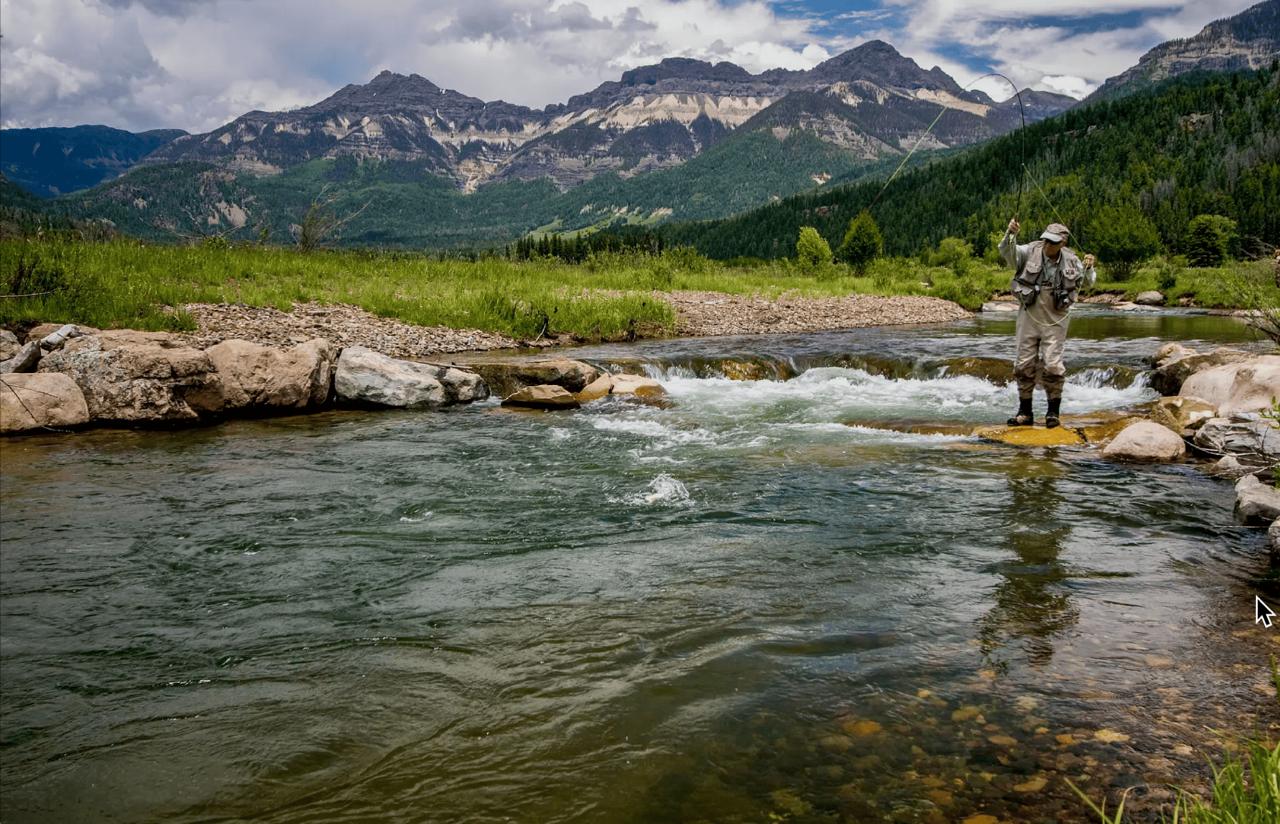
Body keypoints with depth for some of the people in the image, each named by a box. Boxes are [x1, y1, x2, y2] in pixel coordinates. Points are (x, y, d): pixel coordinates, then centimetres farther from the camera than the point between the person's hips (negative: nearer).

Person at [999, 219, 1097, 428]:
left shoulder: (1071, 260, -2)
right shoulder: (1030, 252, -7)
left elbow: (1088, 282, 13)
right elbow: (1007, 252, -23)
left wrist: (1089, 268, -8)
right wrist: (1010, 234, -41)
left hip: (1055, 321, 0)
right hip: (1029, 317, 1)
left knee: (1052, 366, -3)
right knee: (1024, 365, 6)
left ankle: (1053, 412, 12)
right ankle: (1025, 413, 17)